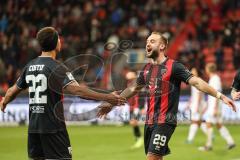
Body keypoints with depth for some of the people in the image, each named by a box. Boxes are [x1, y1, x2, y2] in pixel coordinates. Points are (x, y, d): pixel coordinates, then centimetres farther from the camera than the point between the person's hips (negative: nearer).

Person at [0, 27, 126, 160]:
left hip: (33, 127, 7)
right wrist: (106, 98, -28)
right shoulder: (56, 67, -11)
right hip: (53, 127, -7)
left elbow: (14, 90, 21)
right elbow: (76, 90, -25)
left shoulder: (30, 66, 9)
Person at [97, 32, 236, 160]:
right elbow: (133, 89, 25)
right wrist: (112, 103, 30)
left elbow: (196, 82, -18)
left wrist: (220, 96, -29)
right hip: (149, 121, 7)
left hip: (165, 122, -7)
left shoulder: (173, 66, -10)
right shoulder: (147, 69, 11)